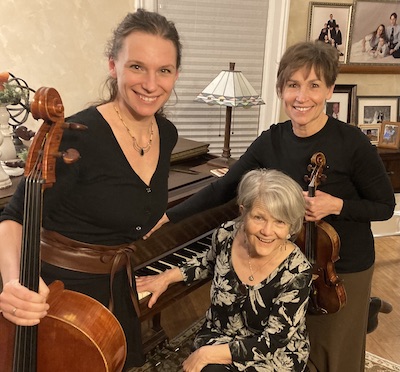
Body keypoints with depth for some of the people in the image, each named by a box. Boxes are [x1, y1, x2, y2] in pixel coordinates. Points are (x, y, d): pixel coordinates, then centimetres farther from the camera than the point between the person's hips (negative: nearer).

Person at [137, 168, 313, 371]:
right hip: (218, 336, 3)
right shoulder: (225, 235, -14)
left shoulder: (297, 272, -24)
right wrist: (168, 276, 6)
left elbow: (271, 343, -22)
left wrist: (208, 353, -25)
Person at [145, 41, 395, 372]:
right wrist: (168, 216, -6)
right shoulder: (272, 141, -9)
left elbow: (385, 206, -10)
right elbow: (224, 188, -4)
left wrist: (336, 206, -27)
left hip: (344, 270, -3)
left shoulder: (352, 143, -21)